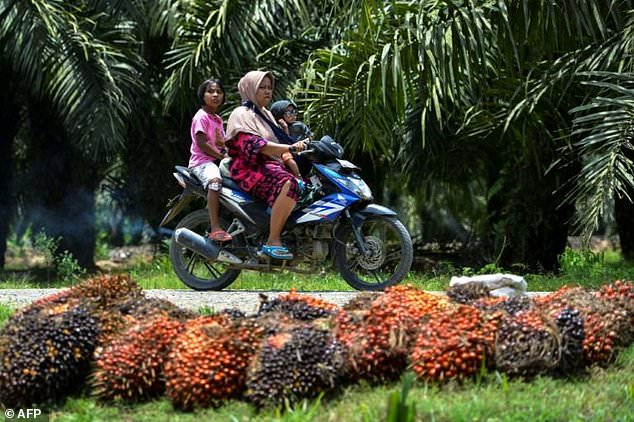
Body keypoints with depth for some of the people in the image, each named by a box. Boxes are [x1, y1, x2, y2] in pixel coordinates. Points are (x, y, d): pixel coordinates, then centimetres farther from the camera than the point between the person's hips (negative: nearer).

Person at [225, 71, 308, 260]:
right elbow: (255, 145, -19)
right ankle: (273, 242, -37)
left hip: (271, 166, 10)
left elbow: (279, 146, 25)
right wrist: (290, 148, -29)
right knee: (289, 185, -36)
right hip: (250, 169, -10)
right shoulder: (242, 114, -3)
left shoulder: (266, 115, 26)